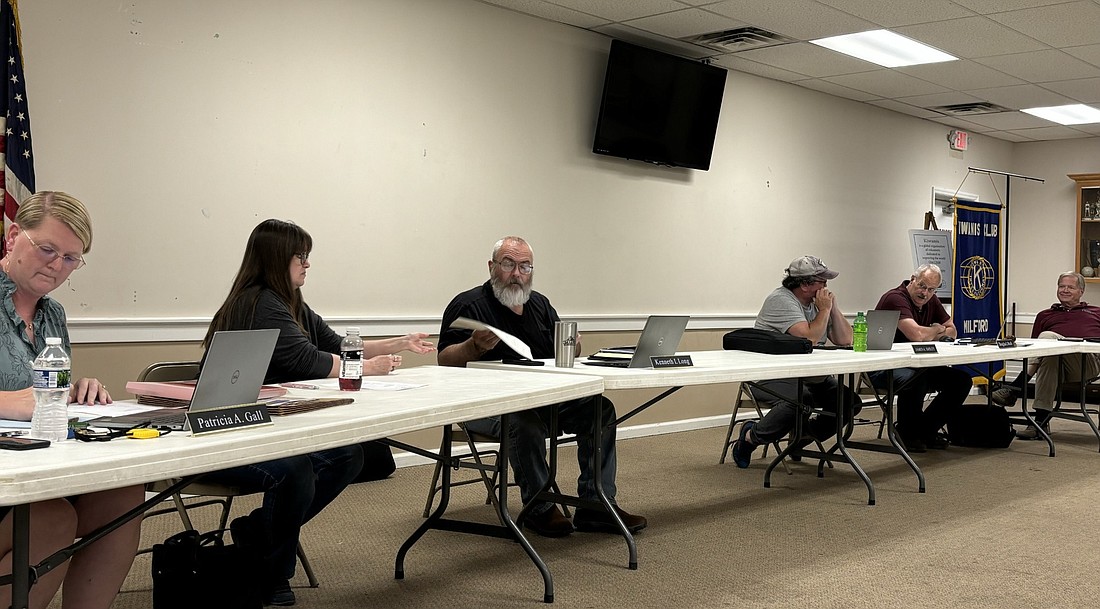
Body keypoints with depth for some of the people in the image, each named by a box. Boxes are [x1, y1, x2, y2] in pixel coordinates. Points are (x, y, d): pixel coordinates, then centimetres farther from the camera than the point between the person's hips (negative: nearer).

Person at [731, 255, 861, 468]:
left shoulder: (817, 302, 11)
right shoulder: (781, 300, -15)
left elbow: (845, 340, 8)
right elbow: (810, 338, -25)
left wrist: (834, 307, -2)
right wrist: (824, 309, -12)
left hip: (807, 375, 8)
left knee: (850, 401, -9)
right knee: (802, 398, -36)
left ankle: (803, 437, 11)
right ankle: (751, 437, -13)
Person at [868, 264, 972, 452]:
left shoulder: (931, 301, 10)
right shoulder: (896, 298, -19)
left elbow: (952, 331, 15)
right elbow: (916, 334, -30)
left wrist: (930, 334, -8)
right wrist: (937, 331, -7)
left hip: (917, 366, 9)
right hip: (883, 367, -9)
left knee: (961, 380, -2)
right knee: (914, 380, -39)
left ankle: (926, 429, 8)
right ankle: (908, 434, -12)